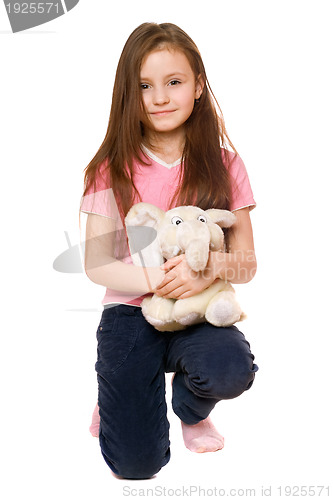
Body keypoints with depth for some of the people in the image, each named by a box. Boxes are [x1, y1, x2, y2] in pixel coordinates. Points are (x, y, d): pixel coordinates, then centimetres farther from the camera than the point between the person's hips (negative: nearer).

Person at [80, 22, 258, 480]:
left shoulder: (223, 164, -1)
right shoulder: (113, 169, -3)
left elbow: (247, 264, -1)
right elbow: (96, 264, -5)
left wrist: (215, 266, -25)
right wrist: (158, 279, -23)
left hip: (201, 313, 2)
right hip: (131, 311, -1)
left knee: (231, 369, -33)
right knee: (137, 463, -13)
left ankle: (191, 408, 6)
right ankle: (117, 395, 23)